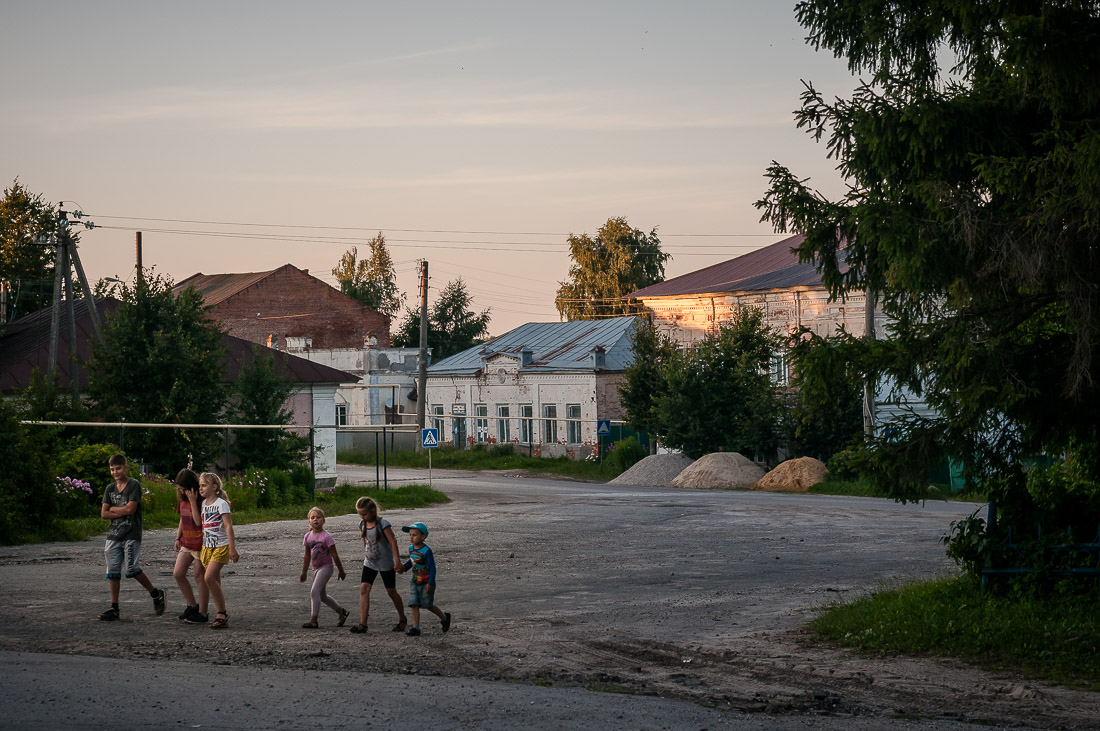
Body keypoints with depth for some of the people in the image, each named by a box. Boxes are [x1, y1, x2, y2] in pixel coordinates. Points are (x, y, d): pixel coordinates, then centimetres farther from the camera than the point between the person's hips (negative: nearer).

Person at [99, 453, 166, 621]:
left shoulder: (134, 485, -3)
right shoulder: (110, 489, 13)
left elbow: (130, 508, -14)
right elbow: (104, 514, 6)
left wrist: (113, 509, 0)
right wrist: (123, 512, -7)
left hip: (131, 535, -6)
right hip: (114, 536, 6)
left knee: (131, 569, -13)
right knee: (113, 572, 2)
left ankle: (156, 594, 7)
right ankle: (114, 608, 5)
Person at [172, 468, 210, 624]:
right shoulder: (182, 499, 8)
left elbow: (199, 522, -23)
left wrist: (193, 502, -27)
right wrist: (178, 538, 15)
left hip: (200, 544, -7)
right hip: (186, 543, 7)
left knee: (200, 577, 0)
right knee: (178, 573, 2)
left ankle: (202, 613, 9)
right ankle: (192, 605, 17)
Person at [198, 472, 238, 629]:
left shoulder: (221, 504, -10)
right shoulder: (204, 503, 11)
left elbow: (228, 526, -15)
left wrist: (232, 549, -20)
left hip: (221, 546, -8)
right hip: (207, 546, 8)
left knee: (209, 577, -19)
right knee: (215, 582, 6)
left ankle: (222, 614, -13)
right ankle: (222, 616, 10)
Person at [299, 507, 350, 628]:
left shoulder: (326, 536, -16)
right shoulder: (308, 536, 2)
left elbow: (334, 555, -11)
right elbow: (307, 556, 12)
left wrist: (341, 571, -6)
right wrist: (304, 572, 15)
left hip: (326, 567, -7)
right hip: (316, 568, 7)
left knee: (314, 591, -17)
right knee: (322, 595, 16)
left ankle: (313, 621, -14)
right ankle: (342, 612, 34)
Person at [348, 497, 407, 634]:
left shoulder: (383, 523, -19)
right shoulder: (362, 524, 0)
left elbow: (393, 542, -18)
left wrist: (397, 562, -20)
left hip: (385, 563, -5)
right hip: (369, 562, 5)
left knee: (391, 592, 7)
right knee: (364, 589, -10)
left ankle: (402, 620, 27)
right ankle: (363, 624, -13)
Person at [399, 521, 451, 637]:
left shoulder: (426, 551, -20)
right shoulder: (411, 549, 2)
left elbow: (432, 568, -18)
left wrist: (430, 584, -22)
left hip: (426, 583, -6)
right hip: (415, 582, 6)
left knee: (428, 605, 6)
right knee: (414, 605, -5)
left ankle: (444, 617, 32)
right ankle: (415, 628, -4)